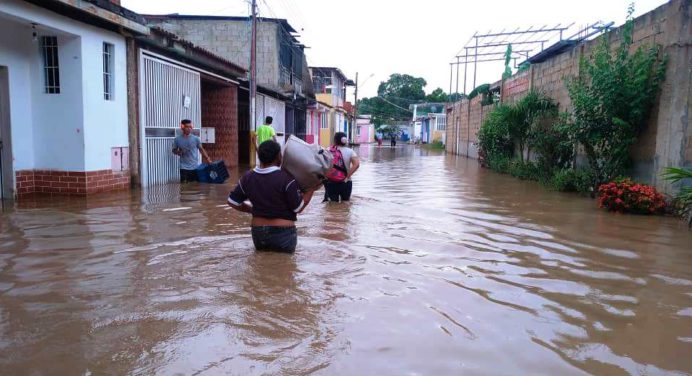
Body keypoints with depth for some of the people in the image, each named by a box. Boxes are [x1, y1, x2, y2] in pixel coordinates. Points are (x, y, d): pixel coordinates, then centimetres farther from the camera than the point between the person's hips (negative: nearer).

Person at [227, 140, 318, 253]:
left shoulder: (248, 177, -2)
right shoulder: (286, 178, -16)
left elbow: (232, 202, 7)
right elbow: (299, 208, -11)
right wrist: (312, 188, -3)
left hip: (258, 234, 5)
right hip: (282, 233, -5)